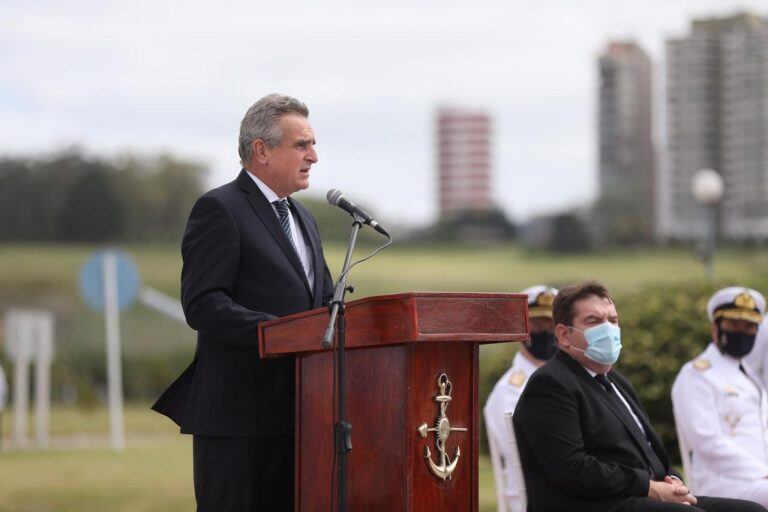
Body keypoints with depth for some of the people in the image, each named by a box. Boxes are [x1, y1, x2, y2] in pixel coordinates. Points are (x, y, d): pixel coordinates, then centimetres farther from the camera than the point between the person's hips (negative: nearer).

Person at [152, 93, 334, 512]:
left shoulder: (303, 219, 22)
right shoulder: (218, 209, -6)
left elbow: (324, 301, 23)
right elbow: (202, 304, -16)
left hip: (292, 411, 8)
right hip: (237, 412, -8)